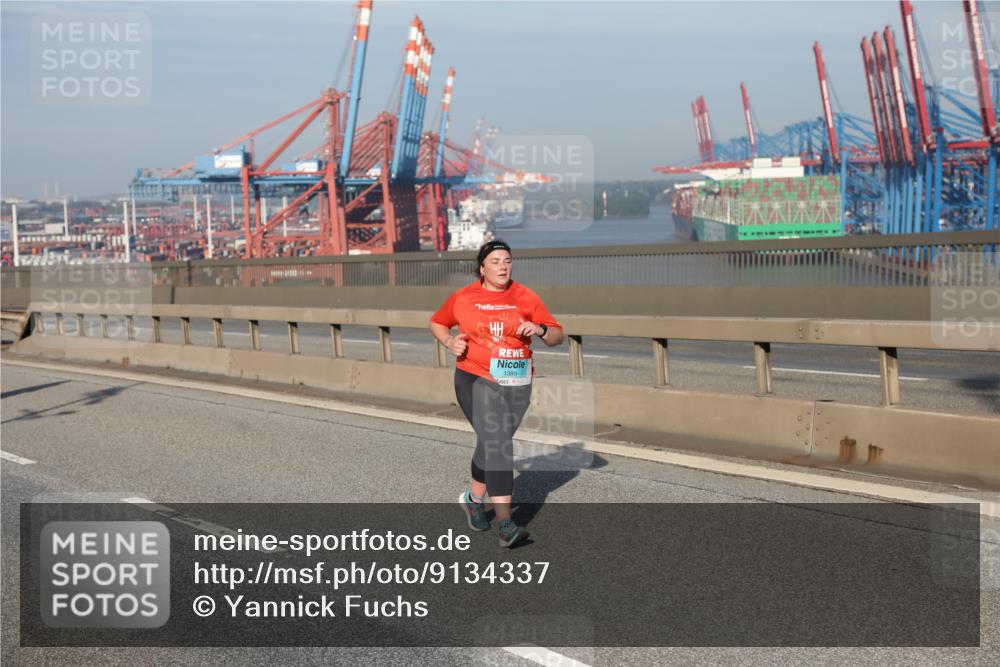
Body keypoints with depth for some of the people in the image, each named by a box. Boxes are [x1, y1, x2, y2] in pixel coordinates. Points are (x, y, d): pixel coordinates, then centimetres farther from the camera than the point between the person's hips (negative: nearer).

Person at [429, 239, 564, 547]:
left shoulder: (526, 297, 4)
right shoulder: (463, 297, 2)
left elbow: (557, 336, 5)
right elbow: (437, 323, 19)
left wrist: (540, 329, -16)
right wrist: (449, 342, -1)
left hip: (516, 384, 3)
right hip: (477, 380, -3)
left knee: (492, 444, 16)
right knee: (497, 445, -18)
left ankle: (473, 498, 41)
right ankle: (505, 524, -23)